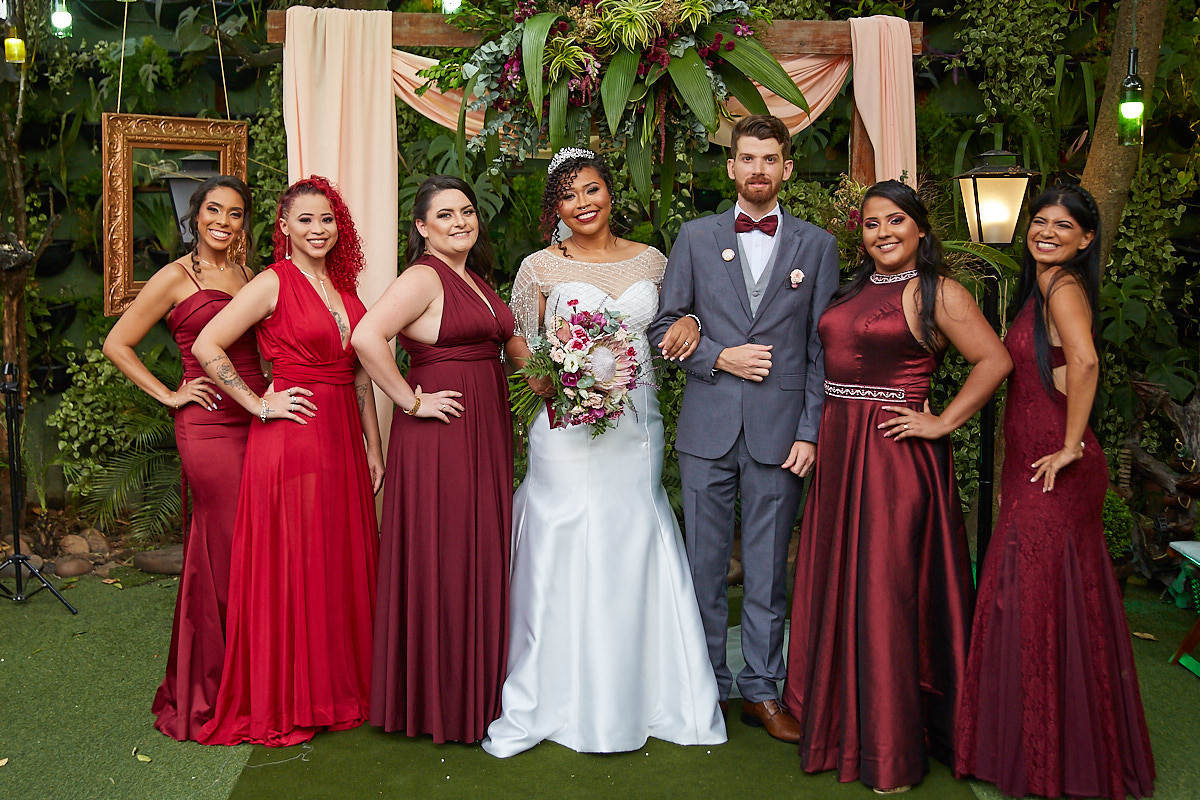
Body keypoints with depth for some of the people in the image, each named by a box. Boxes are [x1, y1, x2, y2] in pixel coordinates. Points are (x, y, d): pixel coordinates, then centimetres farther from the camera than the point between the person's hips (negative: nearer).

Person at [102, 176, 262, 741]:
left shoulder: (248, 277, 16)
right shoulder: (175, 279, -1)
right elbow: (116, 344, 2)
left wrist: (271, 393, 11)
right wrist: (168, 395, -3)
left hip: (256, 418, 6)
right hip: (208, 425, -5)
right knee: (226, 550, -3)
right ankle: (210, 690, 13)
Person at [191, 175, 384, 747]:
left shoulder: (342, 286, 14)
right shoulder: (274, 282, -6)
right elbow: (206, 346, -11)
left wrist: (372, 445, 13)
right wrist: (259, 404, -10)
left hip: (344, 437, 7)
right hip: (291, 437, -6)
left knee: (343, 562, 12)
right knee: (292, 566, 1)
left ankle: (339, 686, 27)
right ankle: (286, 703, 17)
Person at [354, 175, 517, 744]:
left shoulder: (475, 278, 16)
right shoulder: (423, 277, -10)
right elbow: (366, 337, -24)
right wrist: (412, 401, -18)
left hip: (486, 431, 9)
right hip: (439, 432, -9)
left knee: (481, 554, 13)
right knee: (441, 558, -1)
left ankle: (477, 688, 27)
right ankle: (435, 697, 13)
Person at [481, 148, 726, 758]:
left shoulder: (651, 262, 10)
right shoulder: (541, 267, 3)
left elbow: (669, 328, 21)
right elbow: (518, 342, 8)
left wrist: (690, 322, -1)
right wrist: (549, 383, -10)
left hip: (637, 431, 3)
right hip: (568, 429, -2)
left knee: (636, 558, 7)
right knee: (567, 558, 1)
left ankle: (641, 696, 24)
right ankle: (558, 701, 16)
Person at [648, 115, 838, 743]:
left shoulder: (817, 246, 7)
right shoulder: (695, 237, 8)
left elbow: (822, 350, 4)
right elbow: (664, 326, 7)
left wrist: (810, 433, -4)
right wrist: (718, 357, -9)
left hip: (779, 431, 0)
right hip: (707, 428, 1)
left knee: (768, 569, 8)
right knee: (703, 565, 9)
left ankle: (762, 690, 22)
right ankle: (708, 686, 24)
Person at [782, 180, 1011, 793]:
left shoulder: (937, 293, -5)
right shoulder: (854, 289, 15)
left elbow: (995, 361, -9)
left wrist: (942, 425, -13)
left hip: (893, 453, -7)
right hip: (838, 449, 7)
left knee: (886, 587, 0)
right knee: (837, 581, 12)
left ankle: (891, 746, 15)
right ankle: (842, 718, 30)